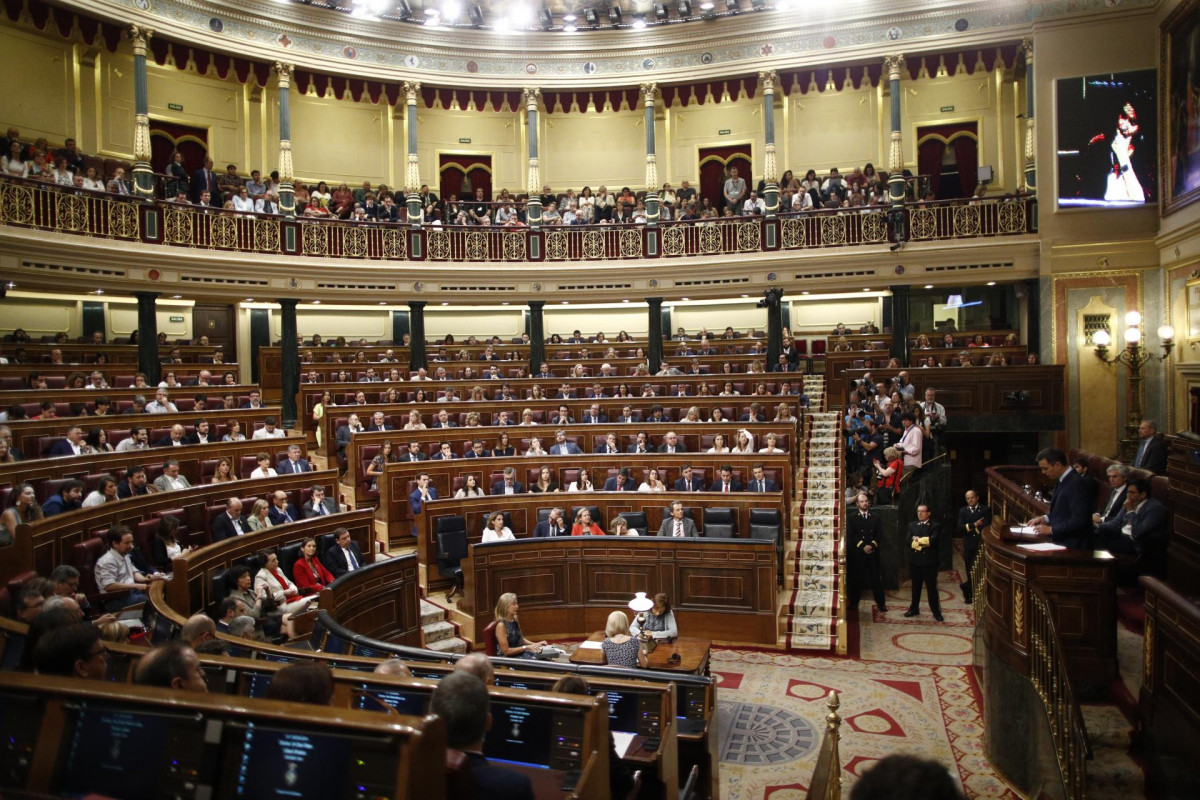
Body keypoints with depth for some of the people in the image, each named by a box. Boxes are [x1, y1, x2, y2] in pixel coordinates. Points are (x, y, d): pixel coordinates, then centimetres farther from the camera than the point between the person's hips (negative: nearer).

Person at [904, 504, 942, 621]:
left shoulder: (934, 526, -1)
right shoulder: (912, 525, 10)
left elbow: (933, 540, -18)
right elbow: (909, 541, -3)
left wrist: (918, 539, -11)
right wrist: (923, 543, -14)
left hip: (929, 561, -4)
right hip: (915, 560, 4)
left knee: (931, 587, 1)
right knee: (915, 586, 13)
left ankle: (936, 611, 9)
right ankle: (914, 609, 24)